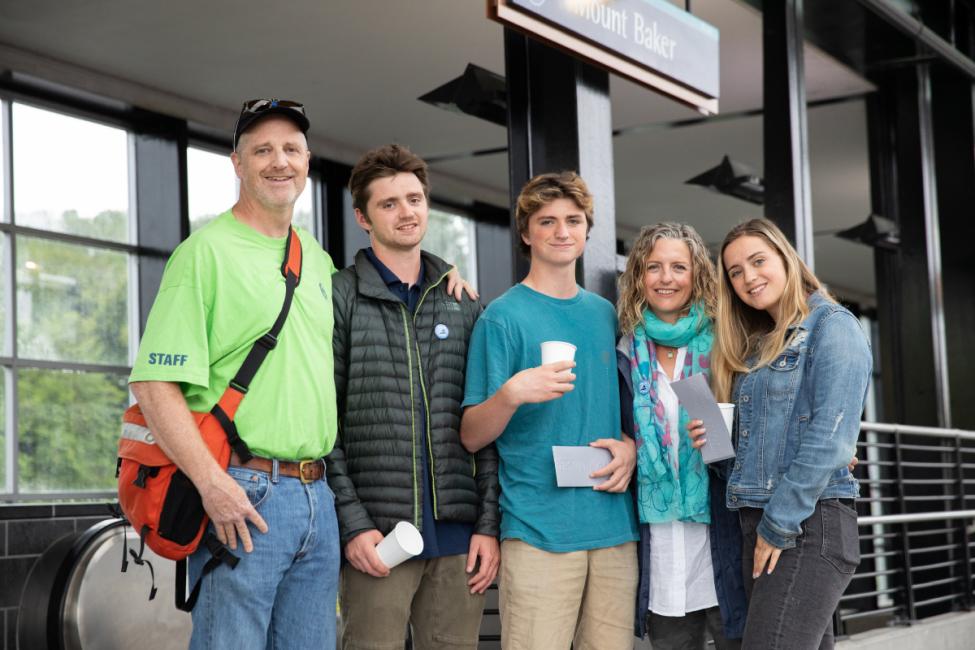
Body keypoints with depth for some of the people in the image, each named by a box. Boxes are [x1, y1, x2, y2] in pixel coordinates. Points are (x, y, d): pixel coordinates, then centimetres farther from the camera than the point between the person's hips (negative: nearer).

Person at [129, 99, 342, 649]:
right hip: (242, 498, -7)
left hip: (317, 498, 7)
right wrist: (213, 483, -21)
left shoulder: (318, 259, 16)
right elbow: (154, 383, -13)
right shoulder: (207, 250, -6)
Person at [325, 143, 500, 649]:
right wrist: (353, 523, -11)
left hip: (458, 535, 4)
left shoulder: (462, 304, 14)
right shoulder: (339, 299, 1)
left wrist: (489, 524, 3)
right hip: (376, 535, -4)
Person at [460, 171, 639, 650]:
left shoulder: (605, 314, 14)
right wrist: (511, 394, -24)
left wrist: (630, 445, 2)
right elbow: (471, 437, -4)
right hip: (539, 528, -5)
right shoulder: (504, 316, -2)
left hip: (614, 523, 5)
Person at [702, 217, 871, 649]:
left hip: (808, 523, -8)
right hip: (758, 525, 8)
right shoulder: (759, 346, 20)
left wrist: (779, 525, -16)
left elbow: (830, 439, -15)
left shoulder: (832, 326, -5)